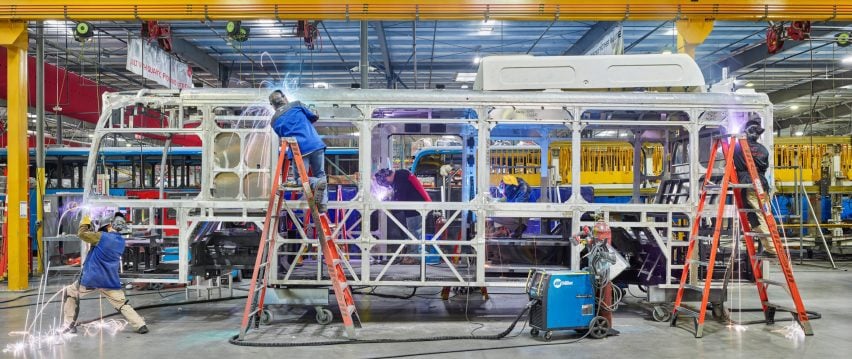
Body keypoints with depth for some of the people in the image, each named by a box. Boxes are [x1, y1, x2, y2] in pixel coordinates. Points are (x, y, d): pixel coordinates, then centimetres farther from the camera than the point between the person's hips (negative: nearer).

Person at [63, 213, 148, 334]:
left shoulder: (102, 237, -12)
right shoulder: (121, 242, 7)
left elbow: (82, 234, -6)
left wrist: (85, 222, 11)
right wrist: (95, 230, 17)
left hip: (91, 278, -4)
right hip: (110, 282, 4)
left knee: (70, 293, 17)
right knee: (122, 304, 10)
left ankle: (69, 326, 16)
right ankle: (140, 325, -2)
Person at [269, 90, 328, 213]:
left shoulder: (274, 121, 13)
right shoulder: (297, 105, 10)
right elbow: (314, 117, 18)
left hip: (299, 150, -1)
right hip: (316, 145, 1)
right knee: (320, 174, 16)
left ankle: (316, 183, -20)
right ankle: (323, 204, 2)